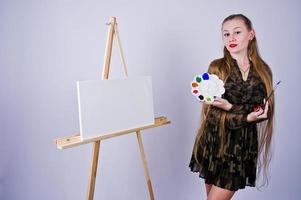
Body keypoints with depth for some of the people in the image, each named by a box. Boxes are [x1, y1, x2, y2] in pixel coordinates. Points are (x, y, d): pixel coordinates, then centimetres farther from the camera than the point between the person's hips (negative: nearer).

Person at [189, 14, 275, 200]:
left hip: (244, 144, 1)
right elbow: (211, 111, -7)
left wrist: (230, 108, -17)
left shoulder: (263, 70, 3)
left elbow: (266, 112, 1)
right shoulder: (217, 67, -3)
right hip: (215, 141, 0)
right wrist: (246, 117, -21)